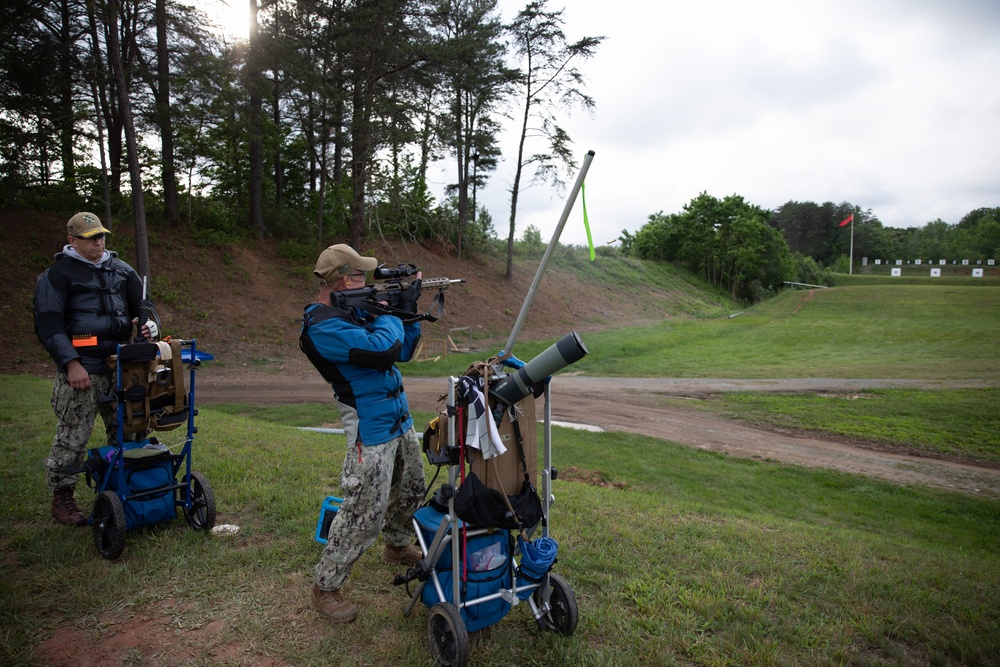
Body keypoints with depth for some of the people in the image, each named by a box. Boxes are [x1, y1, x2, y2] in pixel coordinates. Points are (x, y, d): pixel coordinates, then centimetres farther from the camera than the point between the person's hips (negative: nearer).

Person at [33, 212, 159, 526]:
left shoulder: (120, 269, 13)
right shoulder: (58, 274, -3)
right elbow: (49, 324, -7)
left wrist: (150, 324, -5)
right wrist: (71, 363, -16)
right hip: (81, 370, -5)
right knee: (72, 438, 0)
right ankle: (61, 498, 16)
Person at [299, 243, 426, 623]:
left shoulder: (356, 311, 9)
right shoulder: (323, 325, -21)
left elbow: (403, 352, 15)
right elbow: (384, 350, -30)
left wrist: (410, 310, 4)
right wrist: (392, 312, -12)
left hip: (400, 420, 9)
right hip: (371, 429, -9)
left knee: (410, 490, 24)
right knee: (364, 513, -6)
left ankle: (398, 546, 47)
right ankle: (324, 588, 11)